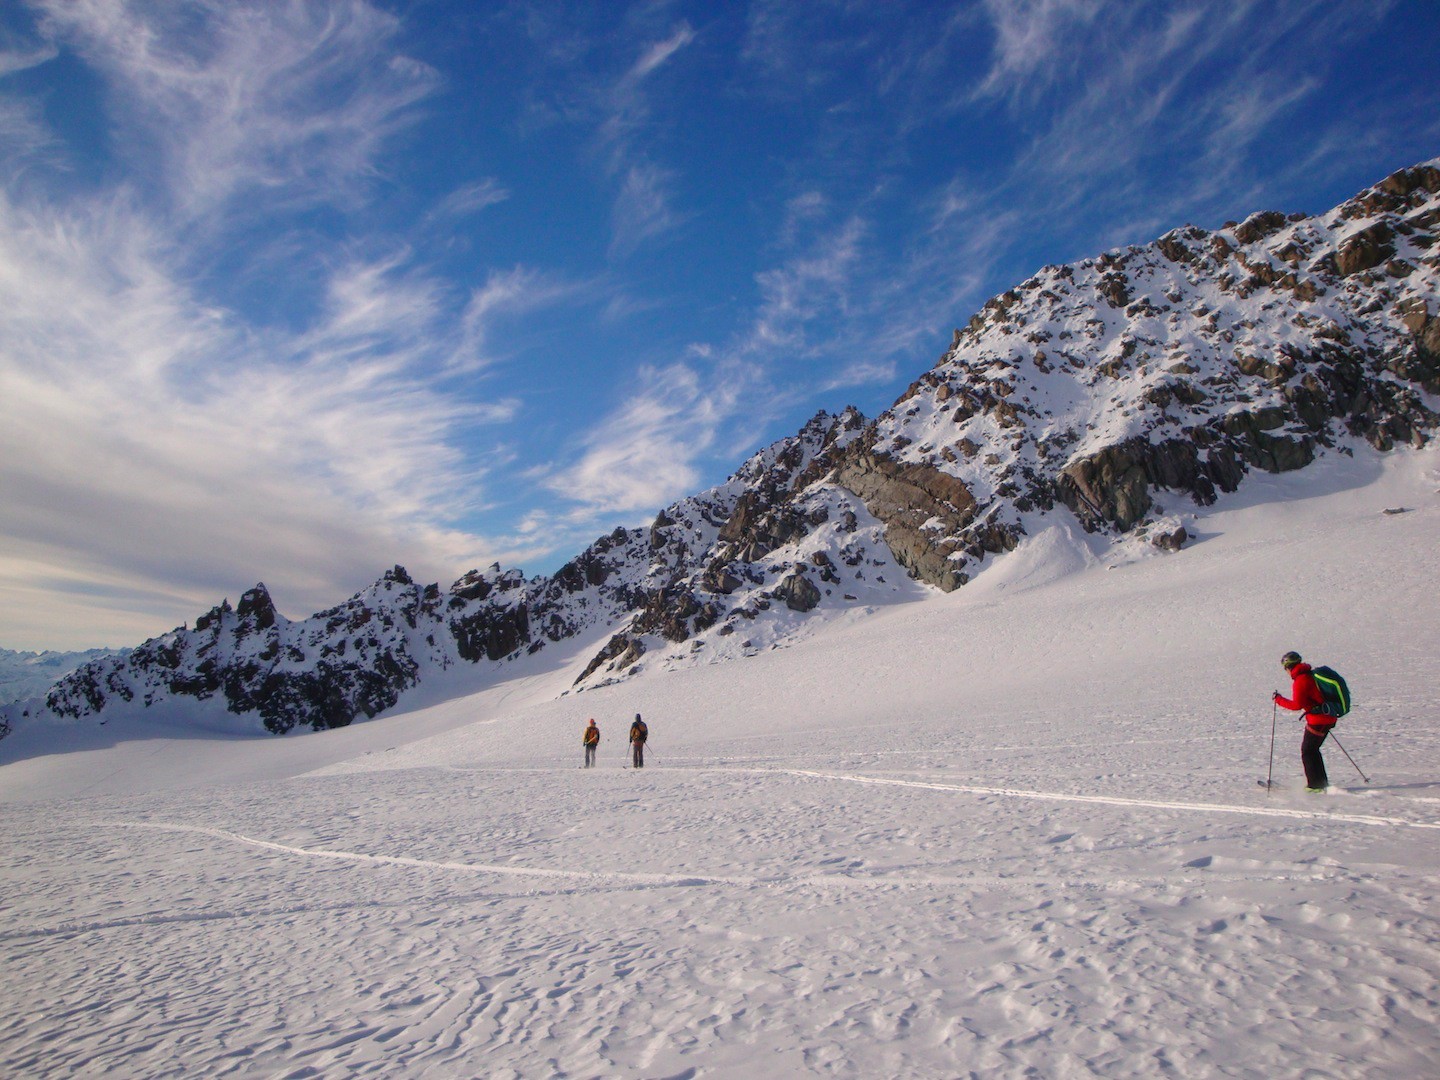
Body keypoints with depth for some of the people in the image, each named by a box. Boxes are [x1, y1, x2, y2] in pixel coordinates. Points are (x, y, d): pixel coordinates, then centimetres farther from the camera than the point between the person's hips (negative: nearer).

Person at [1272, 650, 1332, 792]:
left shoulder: (1300, 680, -17)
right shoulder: (1311, 674, 11)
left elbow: (1297, 705, -19)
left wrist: (1279, 699, -8)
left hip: (1317, 720, -9)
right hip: (1329, 718, 9)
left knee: (1307, 751, -1)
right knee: (1313, 749, 19)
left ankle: (1316, 785, 0)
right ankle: (1322, 782, 23)